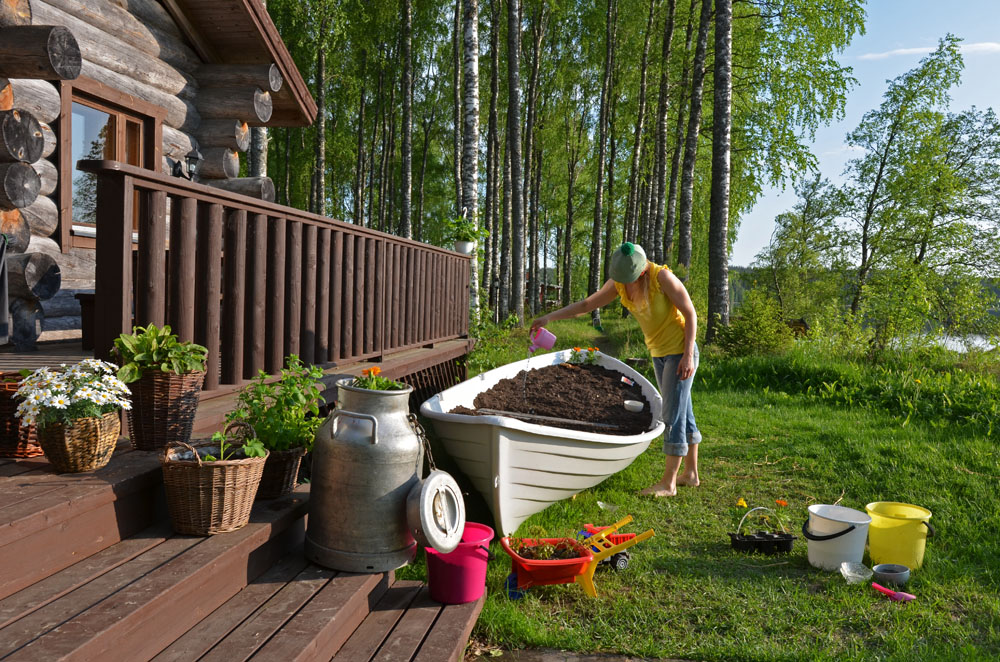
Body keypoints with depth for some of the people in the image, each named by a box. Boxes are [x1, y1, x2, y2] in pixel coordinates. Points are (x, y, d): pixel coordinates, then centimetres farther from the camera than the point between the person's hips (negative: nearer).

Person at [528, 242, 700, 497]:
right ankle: (690, 473, 25)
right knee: (682, 412, 14)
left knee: (674, 413, -6)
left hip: (680, 352, -7)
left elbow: (690, 313, -18)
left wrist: (688, 355, -22)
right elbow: (586, 305, 4)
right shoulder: (619, 283, -4)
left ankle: (668, 483, -1)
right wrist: (549, 317, -1)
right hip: (659, 352, 7)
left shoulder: (662, 277, -23)